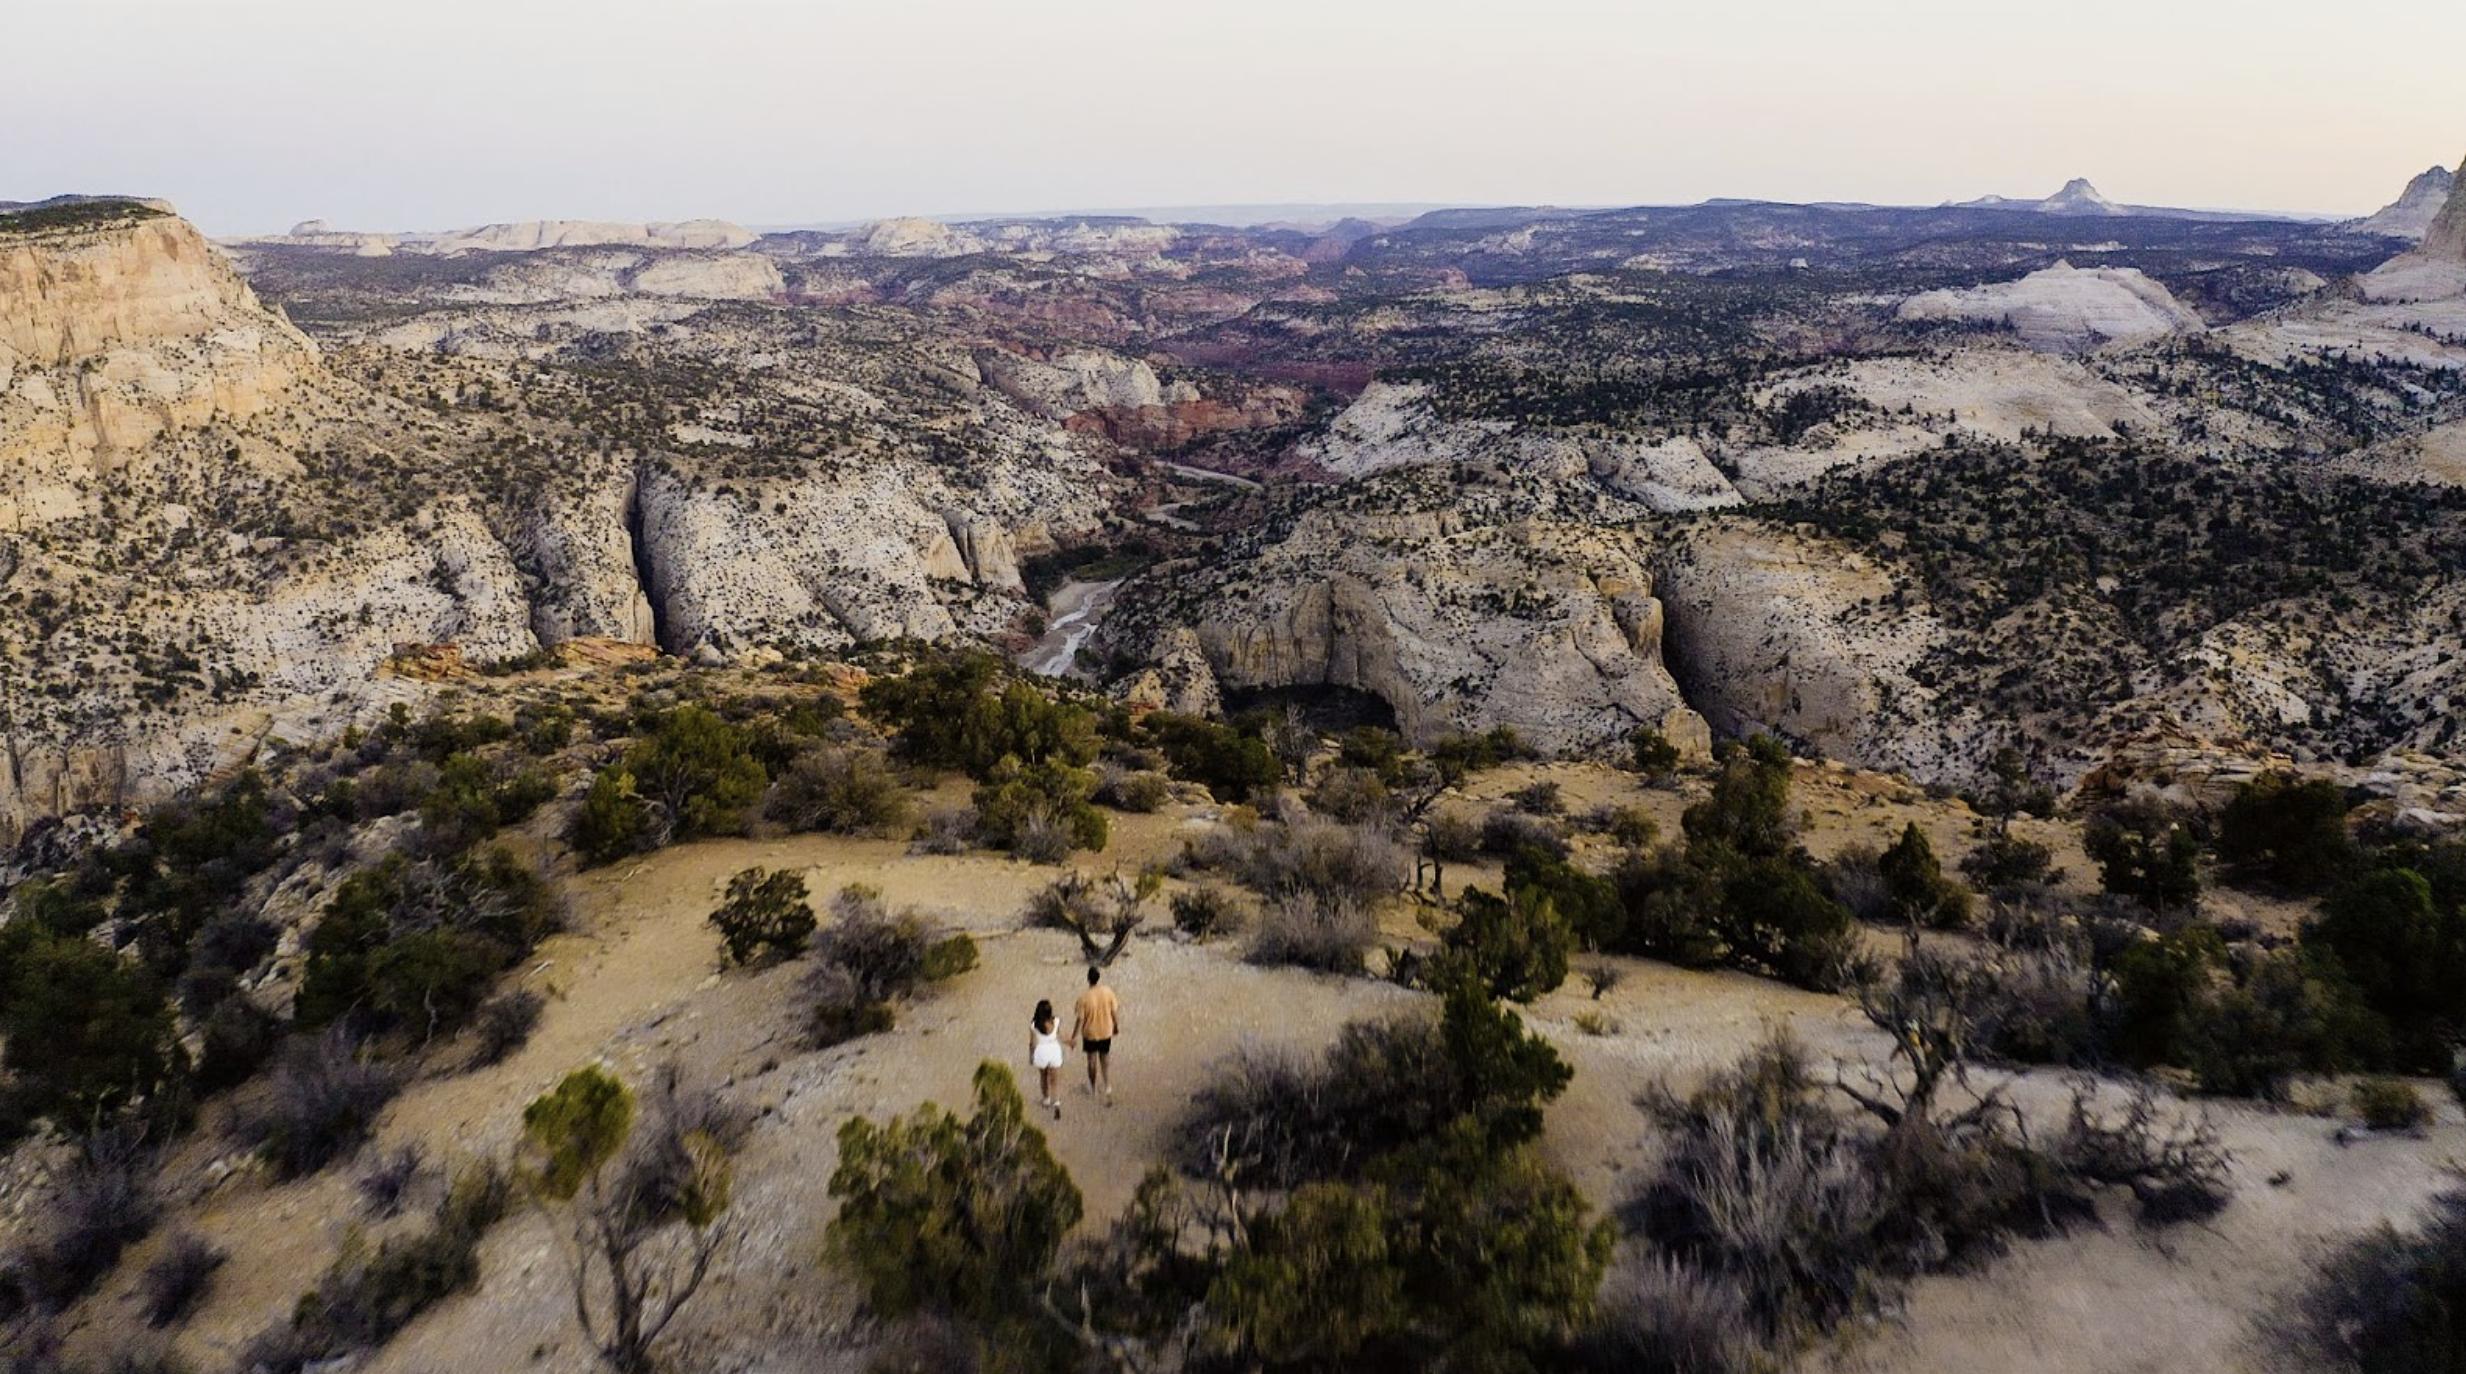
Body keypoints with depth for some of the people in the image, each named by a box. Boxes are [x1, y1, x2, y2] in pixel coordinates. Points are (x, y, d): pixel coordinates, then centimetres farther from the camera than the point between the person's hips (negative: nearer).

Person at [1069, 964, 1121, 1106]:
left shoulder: (1084, 997, -23)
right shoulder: (1108, 992, -15)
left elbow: (1080, 1019, -16)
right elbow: (1114, 1011, -4)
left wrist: (1074, 1037, -4)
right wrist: (1117, 1026, 13)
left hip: (1090, 1033, -2)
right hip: (1106, 1032, 2)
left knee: (1092, 1060, 19)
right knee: (1106, 1060, 17)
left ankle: (1093, 1086, 38)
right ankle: (1108, 1088, 4)